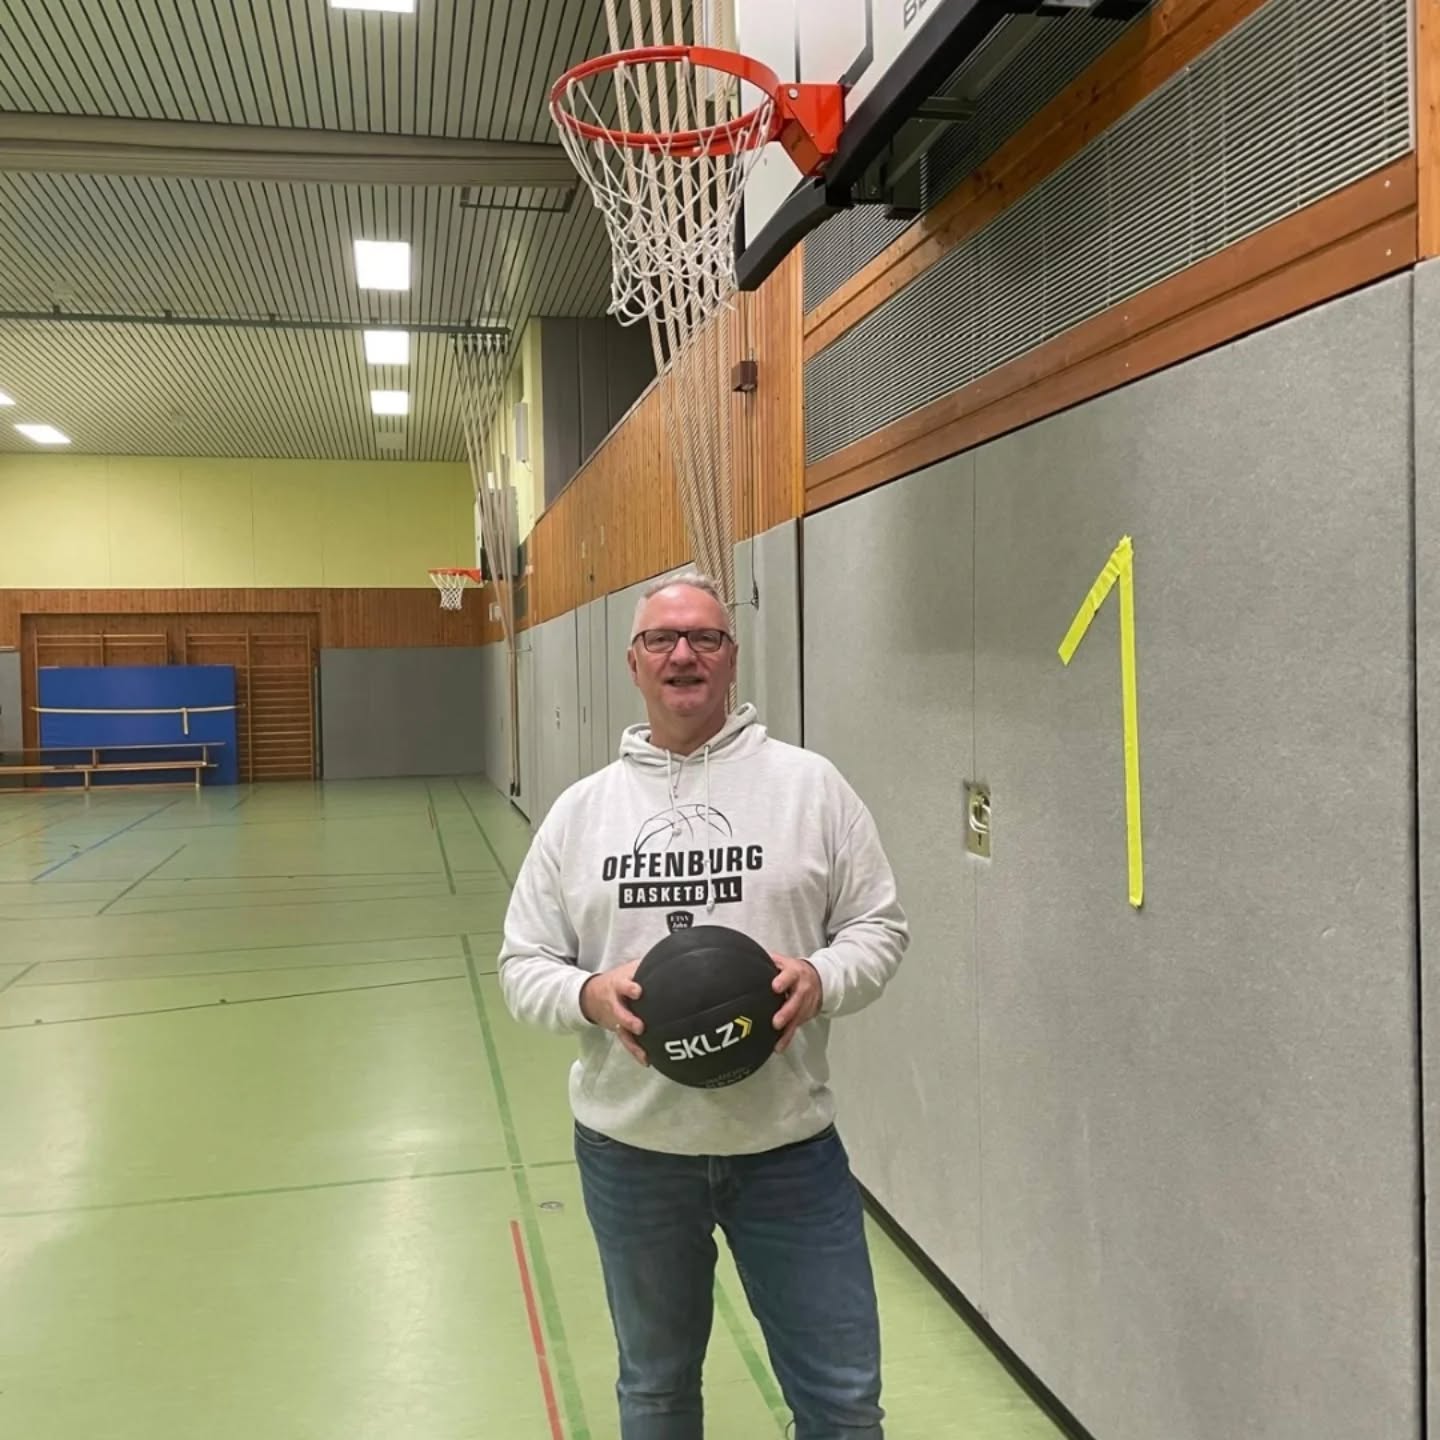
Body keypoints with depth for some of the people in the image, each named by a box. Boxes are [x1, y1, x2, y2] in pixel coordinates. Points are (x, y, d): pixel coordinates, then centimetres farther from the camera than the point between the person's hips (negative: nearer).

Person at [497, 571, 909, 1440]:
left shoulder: (811, 784, -3)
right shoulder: (582, 809, 2)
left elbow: (881, 928, 0)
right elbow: (523, 967, 4)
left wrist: (822, 978, -20)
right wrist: (590, 995, -17)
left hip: (788, 1145, -1)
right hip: (631, 1149, 2)